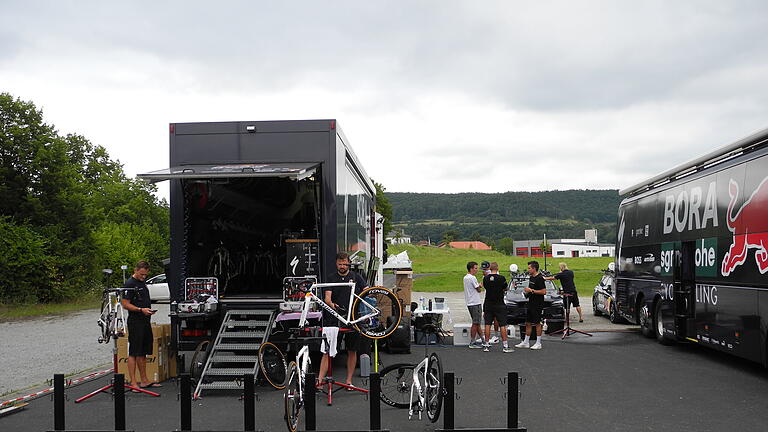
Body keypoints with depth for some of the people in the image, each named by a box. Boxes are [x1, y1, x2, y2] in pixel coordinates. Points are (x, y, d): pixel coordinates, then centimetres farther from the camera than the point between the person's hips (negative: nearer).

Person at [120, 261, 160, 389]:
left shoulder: (143, 282, 17)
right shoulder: (129, 284, -11)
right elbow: (125, 304, -16)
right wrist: (141, 310, -24)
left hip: (145, 321, 9)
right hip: (135, 322, -9)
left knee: (143, 353, 12)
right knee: (133, 353, -6)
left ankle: (144, 380, 18)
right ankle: (132, 382, -4)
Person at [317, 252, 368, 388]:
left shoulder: (356, 277, 8)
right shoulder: (332, 279, 6)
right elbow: (327, 297, -3)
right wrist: (331, 304, -26)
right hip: (334, 319, -1)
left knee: (352, 351, 9)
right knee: (327, 351, -7)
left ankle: (349, 381, 18)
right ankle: (319, 380, -10)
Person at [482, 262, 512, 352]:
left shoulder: (485, 278, -2)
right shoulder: (501, 278, -12)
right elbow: (505, 289, 2)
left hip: (488, 305, 3)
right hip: (499, 304, -3)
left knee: (487, 325, 7)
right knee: (502, 325, 0)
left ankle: (486, 345, 9)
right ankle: (505, 346, 0)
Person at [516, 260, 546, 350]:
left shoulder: (539, 278, -15)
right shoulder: (531, 277, 13)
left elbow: (544, 292, -21)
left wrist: (532, 290, -19)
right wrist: (527, 290, 6)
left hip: (537, 305, -9)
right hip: (530, 304, 9)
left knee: (537, 323, -2)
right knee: (528, 323, 12)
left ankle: (538, 343, 6)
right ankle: (526, 342, 19)